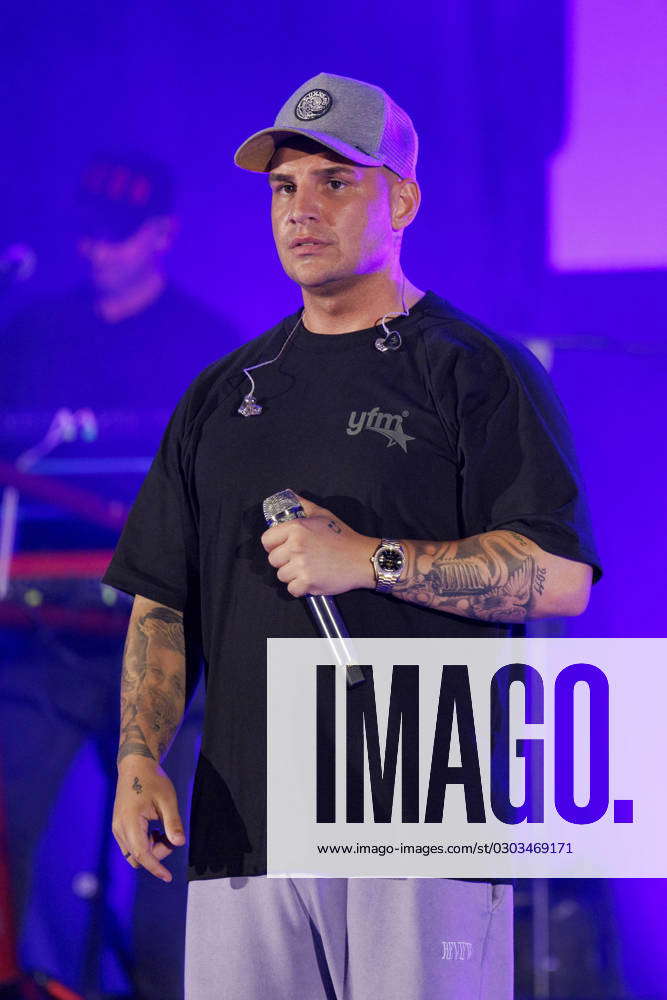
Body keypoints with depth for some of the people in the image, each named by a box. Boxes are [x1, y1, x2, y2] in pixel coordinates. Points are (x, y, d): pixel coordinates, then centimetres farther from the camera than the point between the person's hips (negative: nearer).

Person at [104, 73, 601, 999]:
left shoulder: (479, 375, 2)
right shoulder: (225, 393, 19)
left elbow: (560, 576, -8)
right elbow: (163, 600, 18)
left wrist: (373, 561, -14)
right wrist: (139, 757, 2)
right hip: (246, 824, 5)